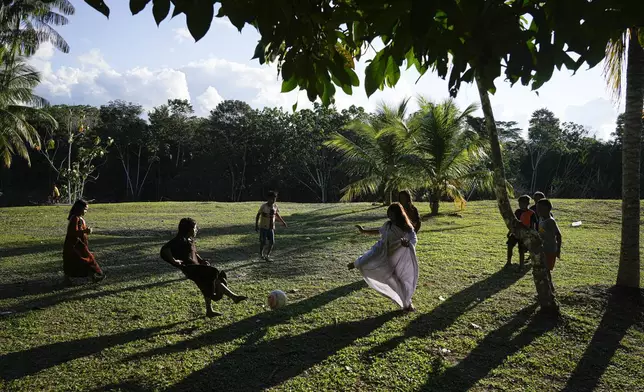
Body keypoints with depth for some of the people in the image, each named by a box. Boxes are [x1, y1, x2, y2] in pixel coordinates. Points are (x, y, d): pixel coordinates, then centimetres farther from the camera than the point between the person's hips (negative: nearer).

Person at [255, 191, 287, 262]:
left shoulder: (275, 206, 0)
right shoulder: (264, 206, -14)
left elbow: (277, 215, 19)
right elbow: (258, 215, -8)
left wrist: (283, 222, 19)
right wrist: (256, 225, -12)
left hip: (271, 228, 4)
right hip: (263, 227, -4)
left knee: (272, 242, -3)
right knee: (263, 242, 0)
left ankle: (267, 256, 10)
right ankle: (261, 254, 26)